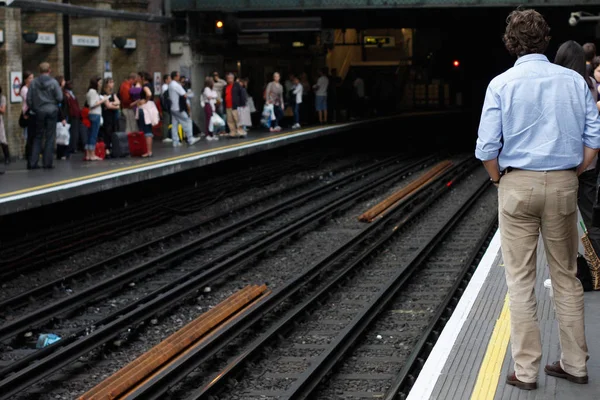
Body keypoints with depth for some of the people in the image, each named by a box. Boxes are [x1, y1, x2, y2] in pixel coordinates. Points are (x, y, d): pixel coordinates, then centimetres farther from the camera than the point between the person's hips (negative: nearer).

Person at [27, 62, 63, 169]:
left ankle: (33, 162, 6)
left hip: (39, 112, 2)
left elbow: (29, 98, -1)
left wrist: (32, 109, 12)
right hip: (52, 111, -2)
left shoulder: (34, 83, -2)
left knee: (38, 137, 11)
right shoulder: (53, 82, -8)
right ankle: (47, 163, 1)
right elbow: (59, 98, -11)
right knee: (50, 138, 4)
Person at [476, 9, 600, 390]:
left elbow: (487, 147, -10)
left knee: (521, 280, 4)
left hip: (519, 184, -2)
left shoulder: (502, 84, -5)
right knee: (567, 276, 13)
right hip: (563, 185, 3)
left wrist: (499, 180, 7)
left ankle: (526, 370, 7)